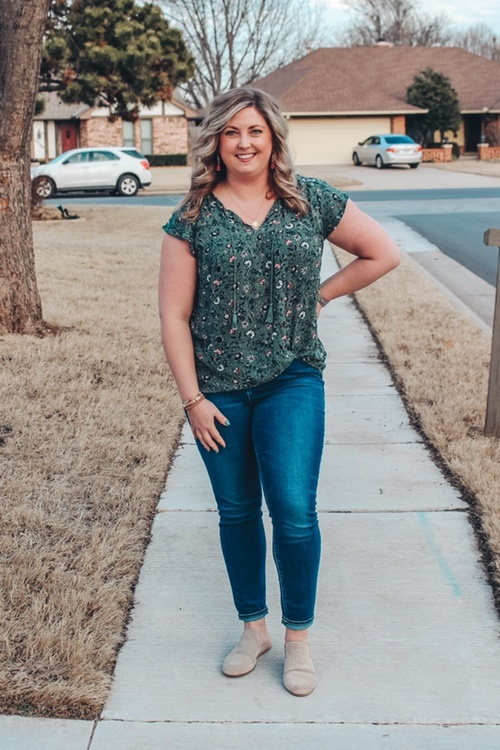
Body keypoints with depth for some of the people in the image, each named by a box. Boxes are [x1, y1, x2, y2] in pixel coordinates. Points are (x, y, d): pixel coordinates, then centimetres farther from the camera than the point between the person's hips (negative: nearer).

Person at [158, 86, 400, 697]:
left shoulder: (311, 202, 0)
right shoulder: (193, 217, -2)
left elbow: (384, 253, 9)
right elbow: (173, 314, -3)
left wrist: (320, 294, 5)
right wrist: (192, 398, -6)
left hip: (292, 382, -1)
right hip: (217, 389, 1)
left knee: (294, 513, -5)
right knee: (237, 513, 12)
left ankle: (298, 637, 19)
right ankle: (253, 628, 32)